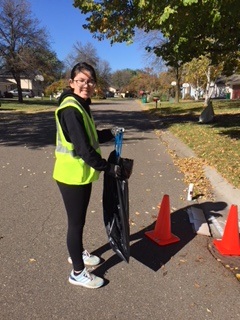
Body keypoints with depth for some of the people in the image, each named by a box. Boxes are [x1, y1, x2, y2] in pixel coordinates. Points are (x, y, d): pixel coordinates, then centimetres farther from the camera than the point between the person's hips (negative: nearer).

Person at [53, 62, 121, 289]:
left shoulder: (81, 106, 10)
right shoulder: (71, 109, -21)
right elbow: (84, 148, -26)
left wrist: (110, 133, 8)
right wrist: (109, 169, -19)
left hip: (82, 173, 9)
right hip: (72, 175, -9)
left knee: (79, 219, 23)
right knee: (76, 222, 5)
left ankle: (77, 253, 46)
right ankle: (78, 273, 24)